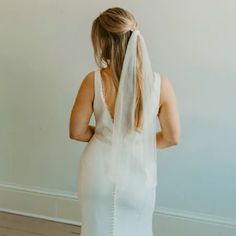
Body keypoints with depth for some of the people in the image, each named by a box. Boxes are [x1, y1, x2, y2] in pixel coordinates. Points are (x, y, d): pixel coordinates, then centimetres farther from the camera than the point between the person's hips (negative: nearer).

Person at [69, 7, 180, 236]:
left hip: (99, 174, 0)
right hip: (138, 176, 0)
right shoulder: (161, 83, -14)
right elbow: (172, 138, -8)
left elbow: (77, 132, -7)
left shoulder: (93, 81, -16)